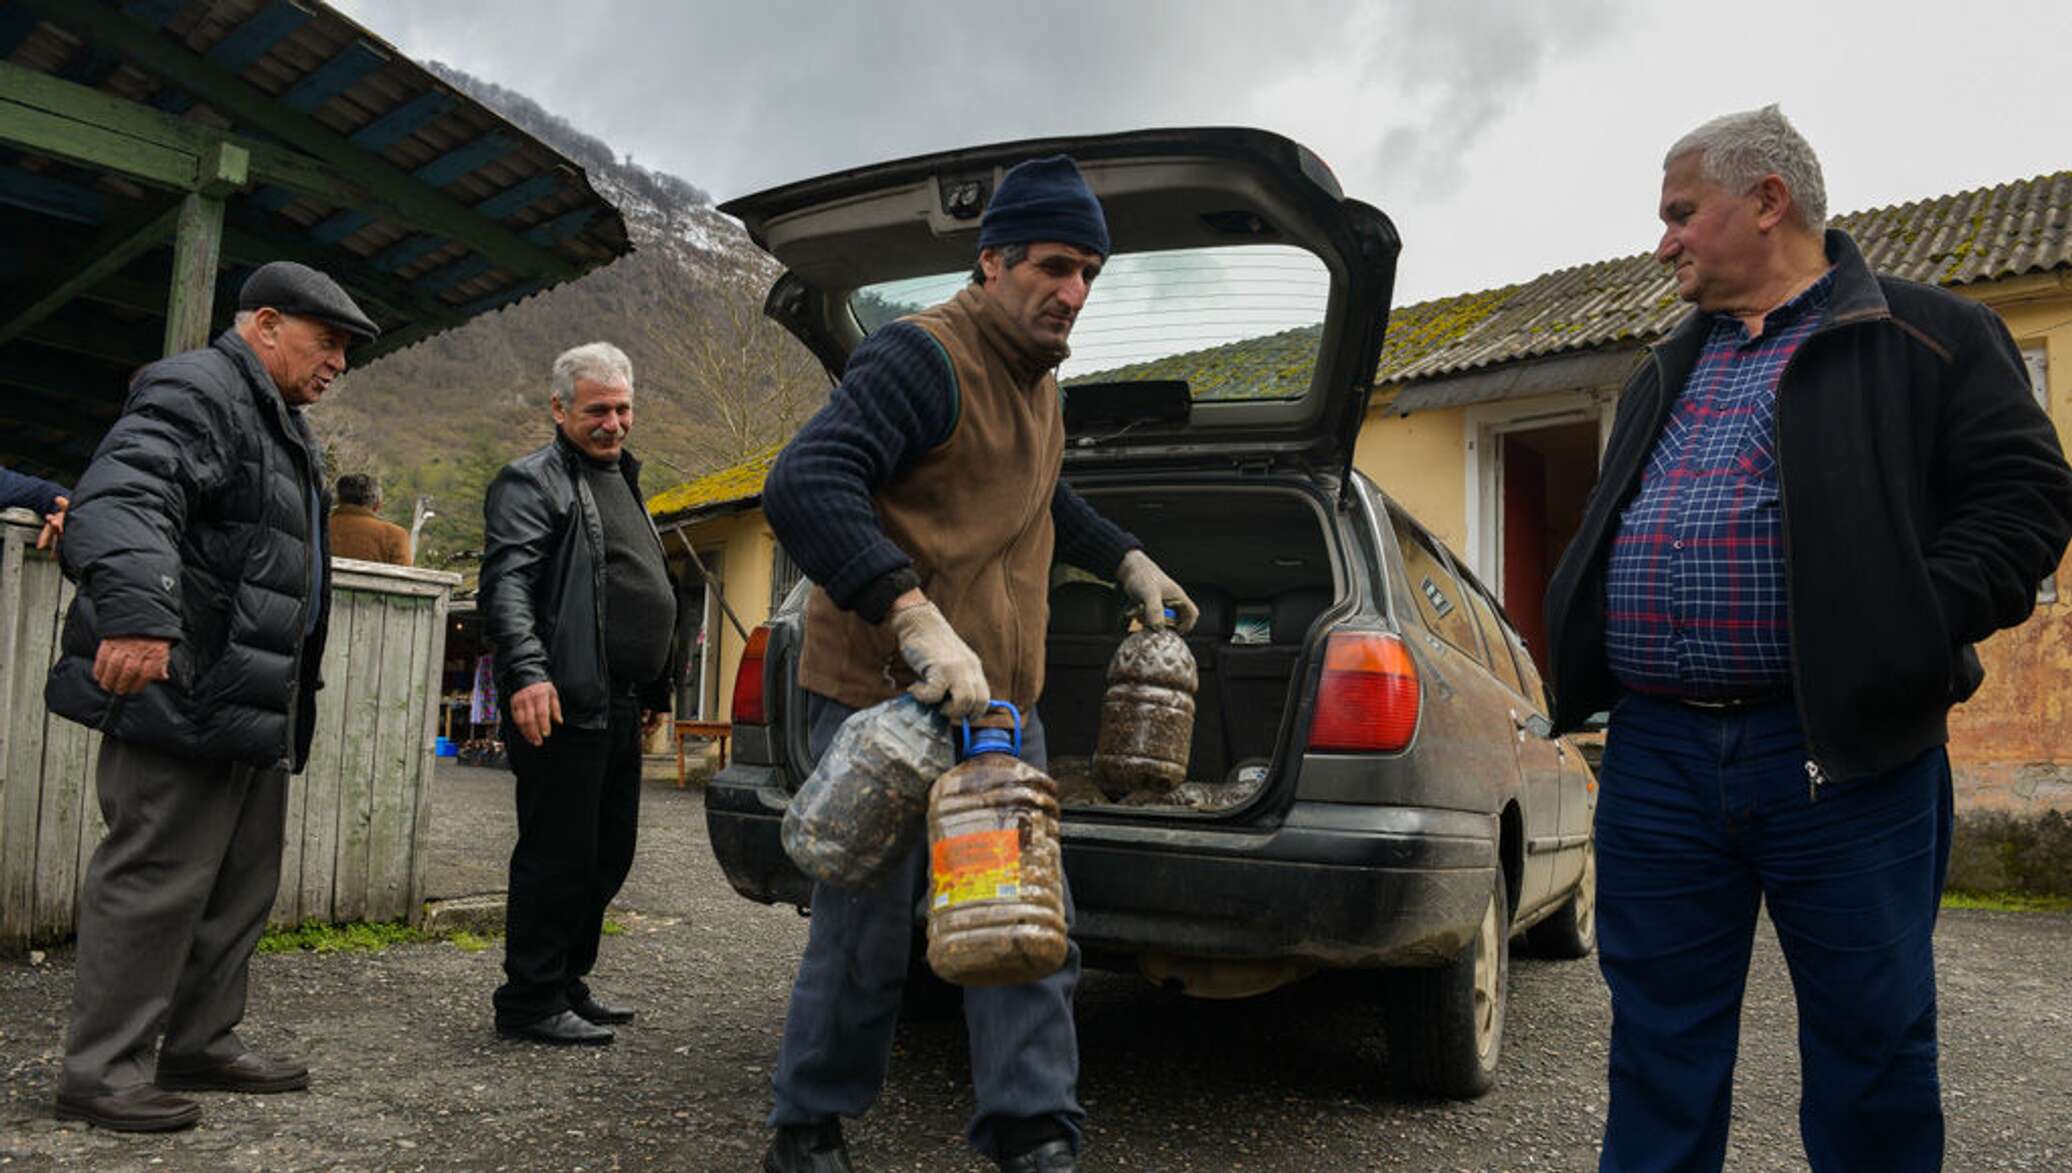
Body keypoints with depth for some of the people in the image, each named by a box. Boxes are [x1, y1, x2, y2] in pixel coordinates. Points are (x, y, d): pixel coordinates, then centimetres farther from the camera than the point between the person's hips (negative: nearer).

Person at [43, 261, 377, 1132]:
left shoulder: (281, 427, 23)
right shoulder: (197, 390, -8)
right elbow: (122, 497, -26)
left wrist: (296, 702, 25)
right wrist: (134, 615, -42)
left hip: (255, 701, 11)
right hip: (187, 691, -10)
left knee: (242, 882, 14)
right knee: (156, 879, -4)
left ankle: (201, 1046, 25)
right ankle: (100, 1073, 6)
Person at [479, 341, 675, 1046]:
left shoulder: (624, 482, 24)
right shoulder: (532, 481, -3)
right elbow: (507, 583, -16)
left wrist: (655, 690, 28)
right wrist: (526, 671, -30)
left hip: (619, 708, 9)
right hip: (564, 704, -9)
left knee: (608, 854, 13)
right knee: (559, 855, -4)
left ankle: (567, 982, 25)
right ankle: (530, 1001, 6)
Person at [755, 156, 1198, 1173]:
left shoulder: (1034, 378, 17)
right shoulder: (923, 358, -14)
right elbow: (804, 485, -29)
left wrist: (1128, 563, 31)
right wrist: (915, 618, -38)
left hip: (998, 705, 9)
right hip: (884, 699, -8)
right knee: (864, 942, 2)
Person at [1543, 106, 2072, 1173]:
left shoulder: (1927, 338, 3)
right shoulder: (1665, 375, 21)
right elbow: (1601, 536, 25)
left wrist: (1907, 634, -17)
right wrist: (1580, 655, 9)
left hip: (1842, 752, -5)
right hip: (1655, 755, 5)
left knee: (1871, 1043, 8)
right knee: (1659, 1040, 11)